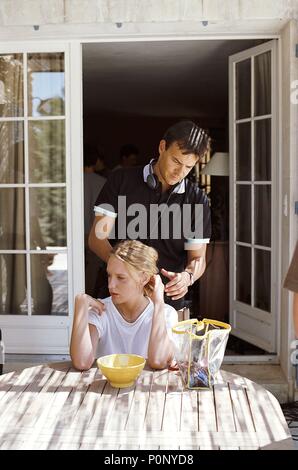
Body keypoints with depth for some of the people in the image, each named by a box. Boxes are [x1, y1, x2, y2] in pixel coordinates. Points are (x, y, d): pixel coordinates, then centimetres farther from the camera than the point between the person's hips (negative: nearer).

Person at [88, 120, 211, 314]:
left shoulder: (197, 199, 2)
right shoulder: (121, 181, -2)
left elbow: (198, 257, 2)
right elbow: (97, 237, -6)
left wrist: (187, 276, -22)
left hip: (169, 304, 1)